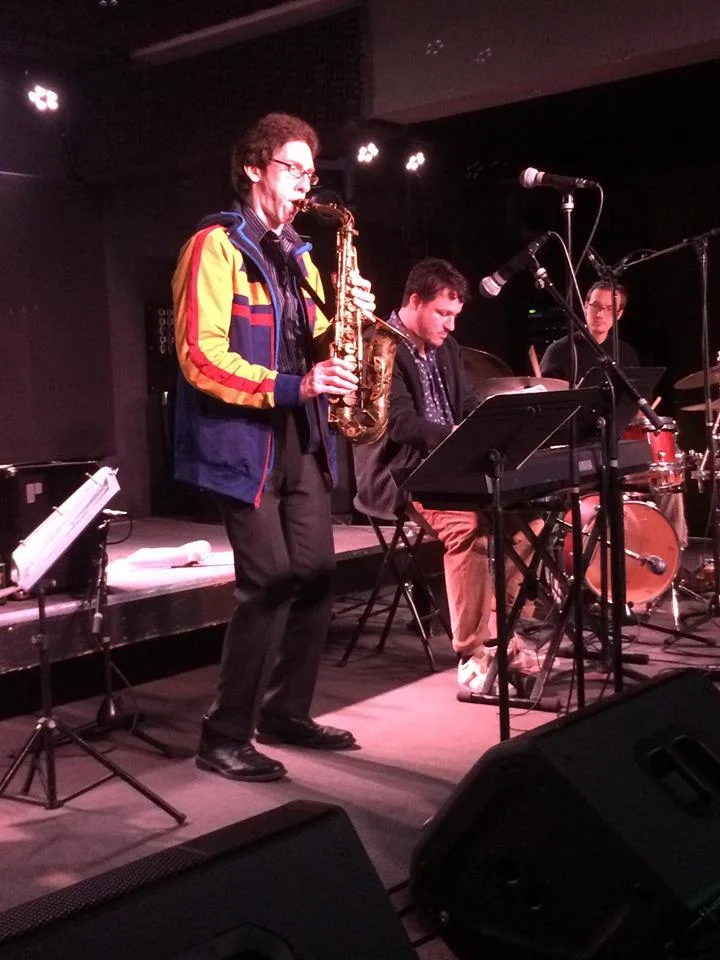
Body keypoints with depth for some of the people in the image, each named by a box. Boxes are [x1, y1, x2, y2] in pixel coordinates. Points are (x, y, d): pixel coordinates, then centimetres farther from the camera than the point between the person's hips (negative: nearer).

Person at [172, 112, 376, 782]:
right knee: (270, 584, -11)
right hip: (242, 441, -8)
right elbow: (201, 356, -17)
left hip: (301, 438, 8)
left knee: (316, 576, 7)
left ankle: (287, 713, 23)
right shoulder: (216, 244, -7)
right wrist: (292, 386, -24)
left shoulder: (296, 254, 18)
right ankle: (225, 737, 2)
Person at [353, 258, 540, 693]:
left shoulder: (446, 347, 16)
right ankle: (474, 652, -25)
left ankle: (498, 626, 2)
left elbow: (469, 408, 15)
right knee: (467, 522, -32)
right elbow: (402, 424, -23)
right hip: (400, 472, -8)